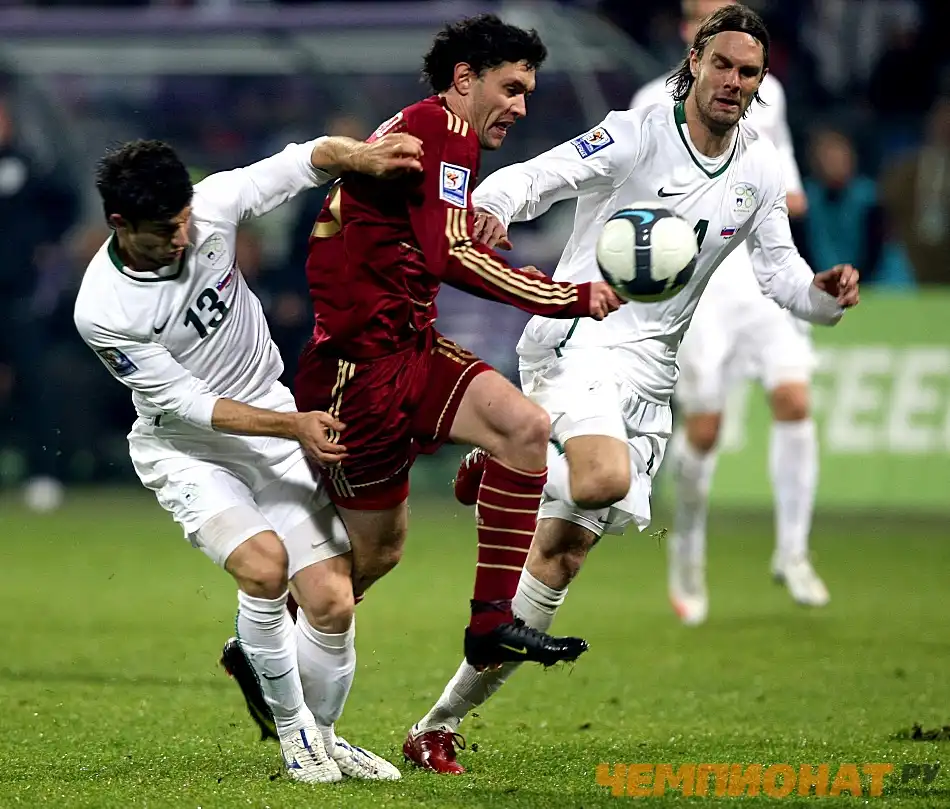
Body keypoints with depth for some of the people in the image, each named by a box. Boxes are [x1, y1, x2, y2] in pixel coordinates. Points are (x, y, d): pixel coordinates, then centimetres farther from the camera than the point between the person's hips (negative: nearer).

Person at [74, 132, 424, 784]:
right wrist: (292, 425, -25)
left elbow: (307, 160, -5)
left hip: (274, 423, 4)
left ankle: (323, 736, 21)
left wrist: (362, 156, -26)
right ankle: (292, 729, -8)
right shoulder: (103, 311, -24)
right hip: (184, 448, -4)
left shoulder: (213, 205, -15)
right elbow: (185, 401, -19)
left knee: (329, 602, -4)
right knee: (265, 565, -29)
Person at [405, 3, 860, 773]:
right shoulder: (636, 136, -9)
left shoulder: (760, 169, 10)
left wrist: (822, 294, -8)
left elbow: (780, 271, 15)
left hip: (650, 374, 6)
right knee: (605, 479, -37)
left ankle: (441, 724, 10)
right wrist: (491, 205, -41)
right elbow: (536, 177, -18)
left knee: (560, 556, 2)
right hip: (577, 339, -6)